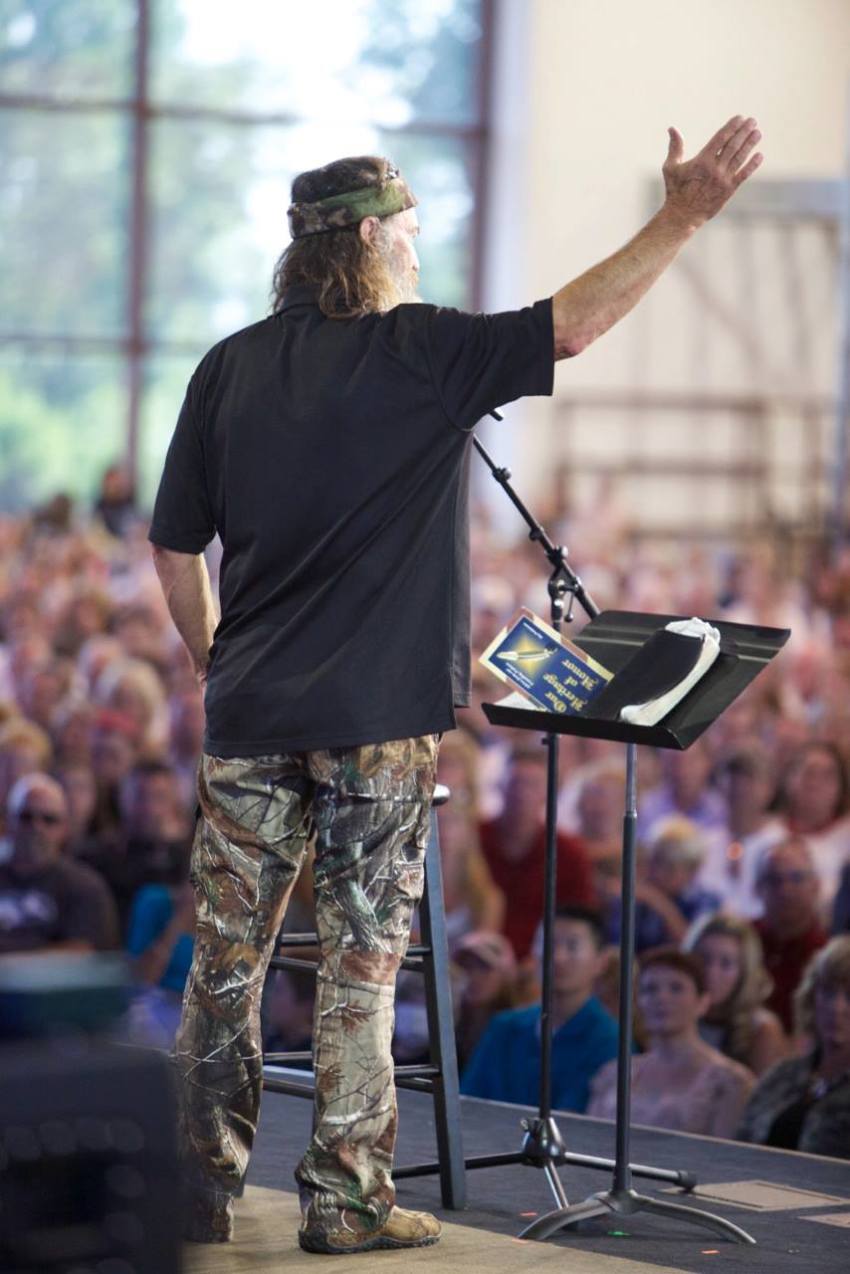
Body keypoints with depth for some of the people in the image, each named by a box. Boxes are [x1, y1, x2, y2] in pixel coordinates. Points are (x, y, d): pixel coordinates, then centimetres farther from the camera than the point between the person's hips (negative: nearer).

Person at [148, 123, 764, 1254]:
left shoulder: (231, 366, 6)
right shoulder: (423, 353, -7)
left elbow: (174, 546, 9)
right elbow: (572, 323, -7)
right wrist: (683, 217, -4)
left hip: (250, 711, 4)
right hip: (380, 721, -4)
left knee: (228, 961, 9)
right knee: (362, 961, 3)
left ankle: (200, 1190, 13)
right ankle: (346, 1198, 5)